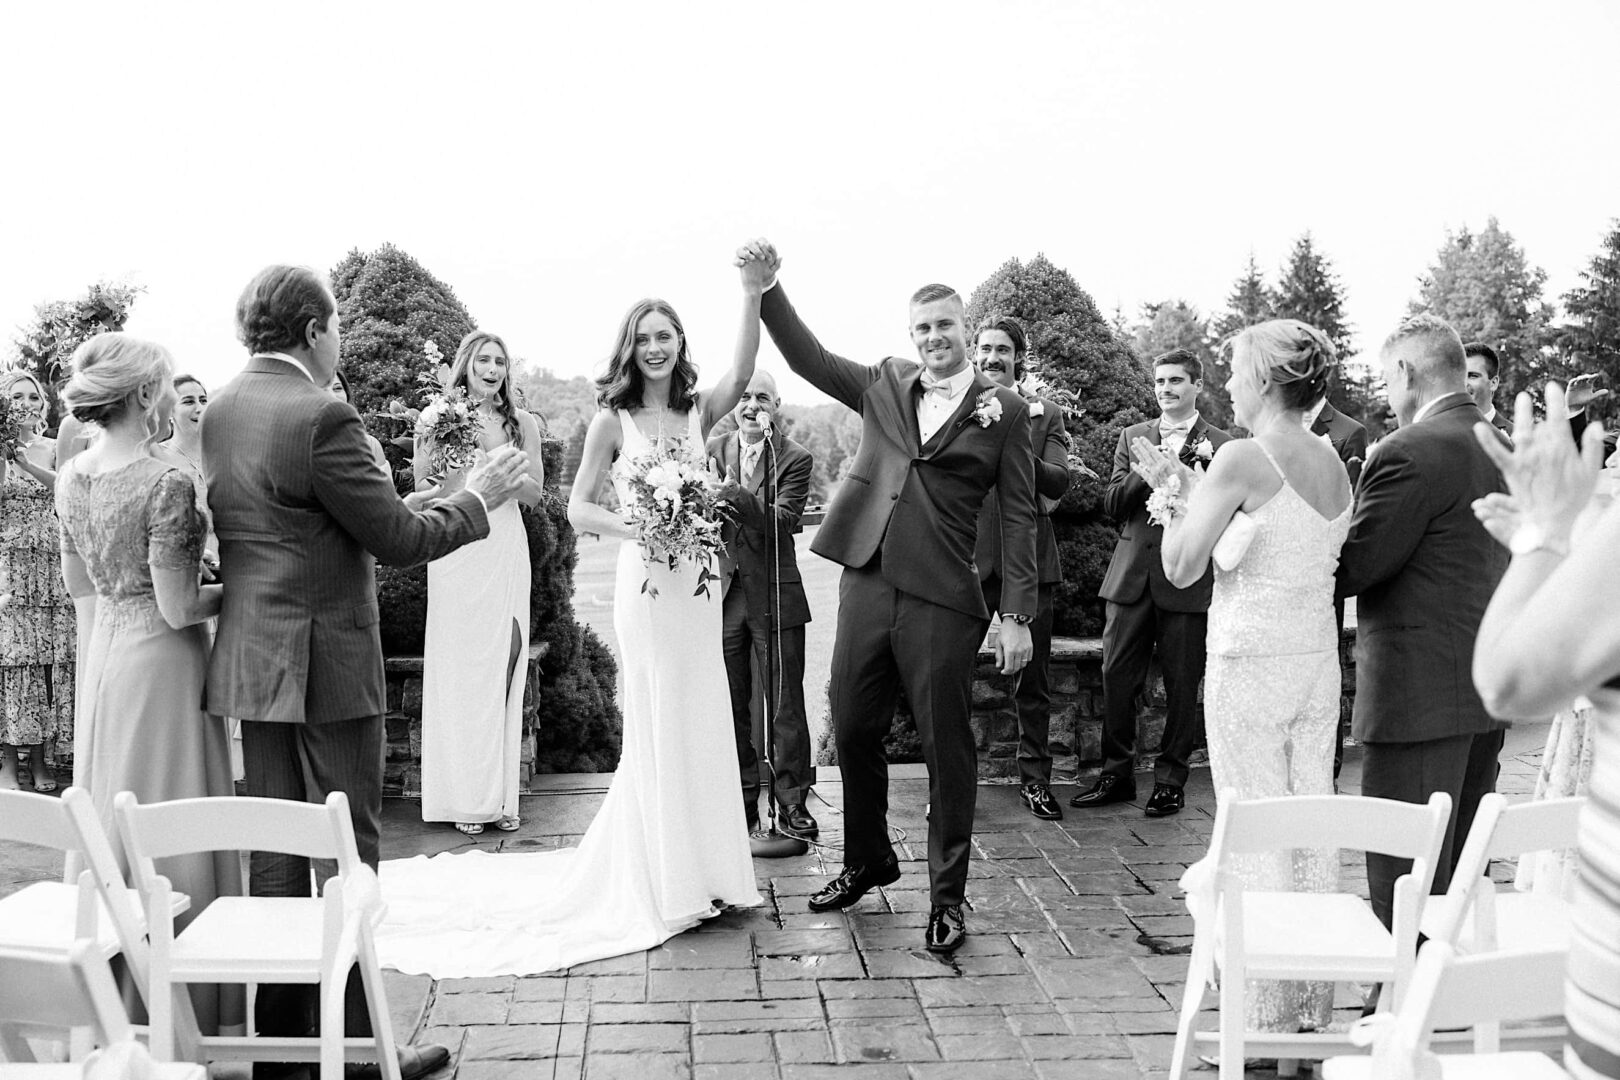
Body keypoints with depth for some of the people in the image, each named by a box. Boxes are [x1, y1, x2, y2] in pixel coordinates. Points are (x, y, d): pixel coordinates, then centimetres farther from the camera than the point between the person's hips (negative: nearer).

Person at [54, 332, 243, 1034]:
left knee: (111, 816, 17)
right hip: (160, 661, -8)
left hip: (103, 652, 8)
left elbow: (76, 582, 14)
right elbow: (179, 609, -20)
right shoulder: (167, 483, -21)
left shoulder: (72, 477, 3)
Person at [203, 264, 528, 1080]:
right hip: (325, 664, -7)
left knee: (275, 850, 12)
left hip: (250, 664, 8)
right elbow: (399, 540, -14)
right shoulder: (321, 418, -17)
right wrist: (477, 500, 1)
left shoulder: (217, 413, 8)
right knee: (347, 852, 2)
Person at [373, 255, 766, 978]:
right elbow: (578, 507, -1)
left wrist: (752, 296, -28)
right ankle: (661, 883, 15)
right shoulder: (612, 419, -1)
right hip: (646, 584, -4)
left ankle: (702, 870, 24)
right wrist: (634, 530, -18)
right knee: (655, 731, 3)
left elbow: (741, 376, -14)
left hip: (699, 585, 4)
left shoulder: (697, 413, 6)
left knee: (701, 726, 10)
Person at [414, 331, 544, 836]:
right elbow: (425, 495, 5)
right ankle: (467, 798, 5)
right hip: (455, 549, -2)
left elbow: (534, 492, 5)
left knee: (505, 662, 0)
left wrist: (495, 451, -8)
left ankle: (501, 794, 8)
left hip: (505, 549, 2)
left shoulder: (521, 425, 9)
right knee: (459, 666, -2)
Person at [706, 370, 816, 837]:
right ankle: (742, 799, 21)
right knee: (731, 704, 10)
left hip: (775, 597, -3)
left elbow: (782, 520, -18)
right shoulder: (712, 451, 8)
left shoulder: (795, 459, -4)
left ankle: (792, 802, 9)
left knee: (784, 704, 0)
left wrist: (732, 493, -30)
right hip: (722, 594, 4)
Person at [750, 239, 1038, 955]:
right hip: (865, 587, 4)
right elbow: (809, 358, 10)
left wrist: (1018, 615, -6)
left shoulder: (1003, 411, 1)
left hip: (942, 602, -4)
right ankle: (867, 862, 35)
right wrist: (768, 288, -3)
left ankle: (946, 898, 18)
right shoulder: (884, 385, 12)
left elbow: (1018, 517, -1)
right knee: (853, 733, 13)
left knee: (946, 750, 3)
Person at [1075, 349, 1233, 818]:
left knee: (1181, 686, 3)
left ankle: (1170, 780, 15)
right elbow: (1111, 505, 6)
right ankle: (1117, 774, 17)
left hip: (1188, 580, -3)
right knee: (1116, 677, 4)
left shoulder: (1221, 445, 3)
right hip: (1131, 575, 3)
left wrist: (1200, 472, -17)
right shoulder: (1133, 437, 14)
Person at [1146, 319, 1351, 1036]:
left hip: (1250, 663, -7)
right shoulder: (1332, 461, 8)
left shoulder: (1242, 458, -14)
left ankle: (1269, 1018, 9)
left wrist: (1174, 487, 2)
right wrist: (1191, 486, 16)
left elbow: (1183, 568, -12)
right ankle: (1315, 1010, 23)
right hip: (1319, 660, 7)